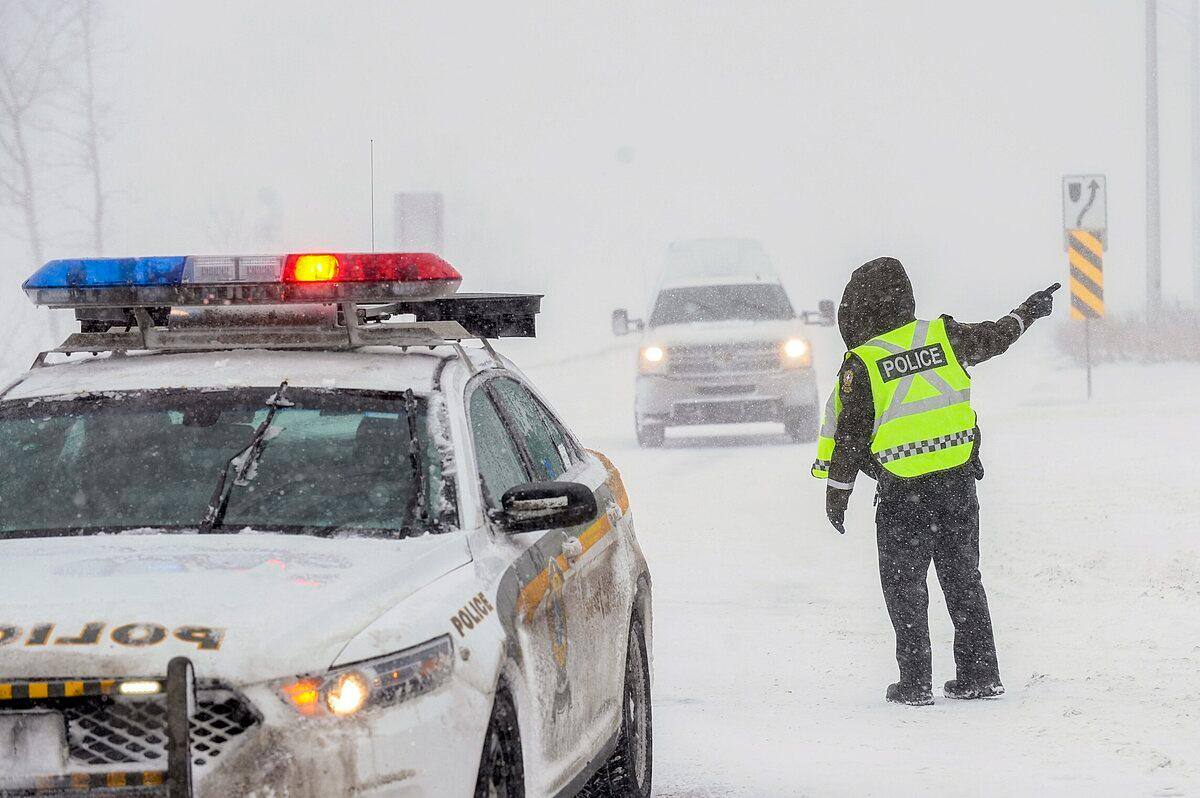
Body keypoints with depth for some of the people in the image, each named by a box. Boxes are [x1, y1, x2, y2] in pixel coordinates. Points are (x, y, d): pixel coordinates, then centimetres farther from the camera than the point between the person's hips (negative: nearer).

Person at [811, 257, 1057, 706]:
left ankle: (915, 682, 3)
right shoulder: (944, 336, 1)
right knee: (964, 580, 14)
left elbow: (849, 434, -7)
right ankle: (981, 675, 15)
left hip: (902, 493, -4)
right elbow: (994, 338, 20)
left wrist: (836, 491, 4)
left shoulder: (860, 365, -10)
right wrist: (1028, 313, 39)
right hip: (958, 483, 4)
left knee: (904, 586, 6)